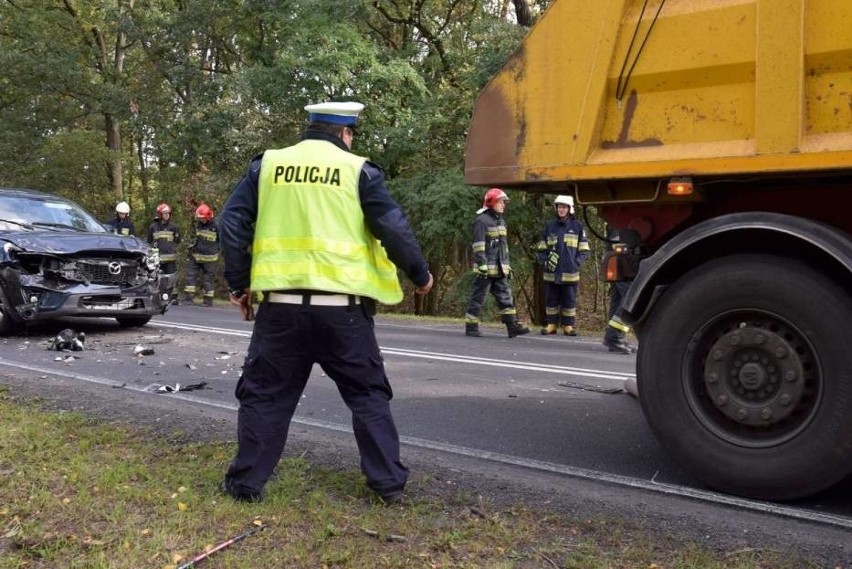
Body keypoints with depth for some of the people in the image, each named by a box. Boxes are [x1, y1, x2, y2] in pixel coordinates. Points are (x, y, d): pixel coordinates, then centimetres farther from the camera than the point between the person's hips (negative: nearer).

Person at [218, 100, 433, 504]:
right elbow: (394, 229, -1)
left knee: (264, 394, 16)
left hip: (281, 303, 2)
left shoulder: (267, 165, 9)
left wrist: (239, 283, 15)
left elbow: (233, 223, 7)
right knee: (368, 394, 13)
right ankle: (389, 482, 17)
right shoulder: (358, 169, 2)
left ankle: (246, 481, 22)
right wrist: (420, 274, 14)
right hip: (341, 306, -1)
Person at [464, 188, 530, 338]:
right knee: (478, 298, -1)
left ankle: (513, 326, 5)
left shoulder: (501, 221, 19)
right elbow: (478, 245, -16)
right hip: (486, 269, -8)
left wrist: (507, 266, 21)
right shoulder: (482, 220, -10)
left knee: (506, 297, 4)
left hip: (500, 269, 8)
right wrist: (482, 265, -21)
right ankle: (471, 327, 6)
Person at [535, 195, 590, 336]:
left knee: (570, 300, 2)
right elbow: (540, 249, 13)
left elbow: (584, 251, 7)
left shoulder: (577, 226, 4)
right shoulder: (549, 226, 8)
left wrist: (576, 263, -5)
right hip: (551, 273, 2)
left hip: (570, 273, -1)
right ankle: (551, 324, 15)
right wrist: (545, 261, -4)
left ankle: (569, 325, 11)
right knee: (551, 300, 6)